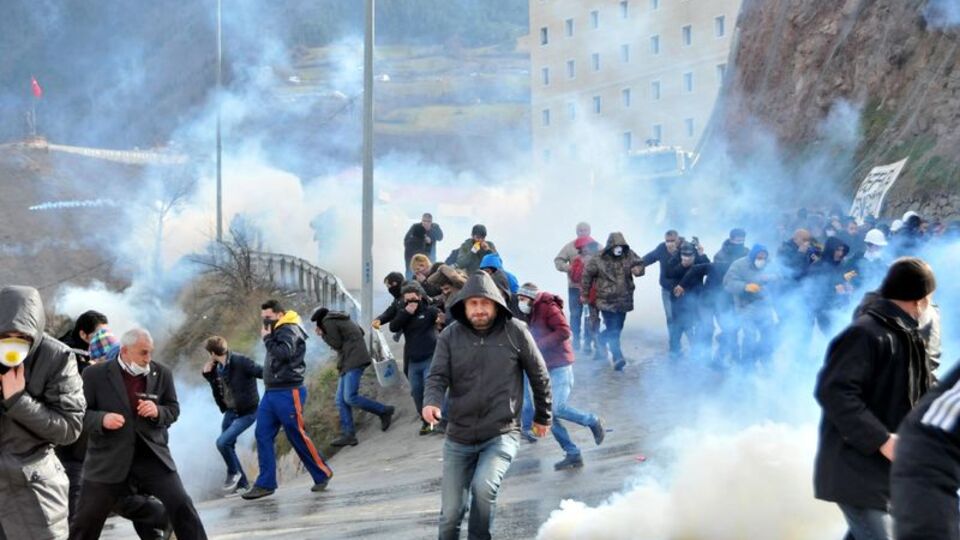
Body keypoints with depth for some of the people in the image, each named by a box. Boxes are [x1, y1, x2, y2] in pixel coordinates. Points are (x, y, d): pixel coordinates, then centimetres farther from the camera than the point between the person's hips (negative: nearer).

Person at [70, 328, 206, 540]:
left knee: (181, 504, -8)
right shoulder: (95, 374, -7)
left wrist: (158, 412, -12)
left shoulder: (161, 373, 2)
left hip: (152, 454, 2)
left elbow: (173, 409, 11)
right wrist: (101, 419, -23)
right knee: (86, 519, 5)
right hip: (108, 458, -2)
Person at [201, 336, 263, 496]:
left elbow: (263, 372, -22)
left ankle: (233, 472, 8)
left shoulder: (240, 362, -23)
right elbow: (218, 391, 11)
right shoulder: (217, 367, 1)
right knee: (227, 446, 11)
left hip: (247, 412, -8)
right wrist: (208, 374, -4)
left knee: (222, 442, -18)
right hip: (231, 411, 8)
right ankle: (242, 483, 26)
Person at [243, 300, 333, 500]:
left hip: (288, 392, -9)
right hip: (271, 392, 9)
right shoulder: (277, 332, 18)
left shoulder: (289, 330, -9)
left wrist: (267, 338, -15)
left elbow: (284, 354, -25)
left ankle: (322, 474, 12)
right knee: (263, 436, 1)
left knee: (297, 436, -3)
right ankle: (265, 483, 3)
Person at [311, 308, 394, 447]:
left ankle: (384, 411, -4)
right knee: (341, 401, 3)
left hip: (354, 362, -10)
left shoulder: (328, 321, -4)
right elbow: (360, 331, 24)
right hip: (347, 364, 10)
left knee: (350, 398, -17)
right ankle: (348, 435, -2)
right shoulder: (340, 320, 24)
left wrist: (323, 335, 5)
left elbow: (336, 344, -9)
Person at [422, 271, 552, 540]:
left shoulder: (515, 332, -5)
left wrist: (543, 416, 15)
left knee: (483, 487, -28)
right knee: (451, 513, 4)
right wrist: (431, 403, -29)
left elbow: (539, 376, 6)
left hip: (501, 435, -2)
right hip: (459, 439, 3)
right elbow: (438, 376, -7)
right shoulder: (450, 336, -1)